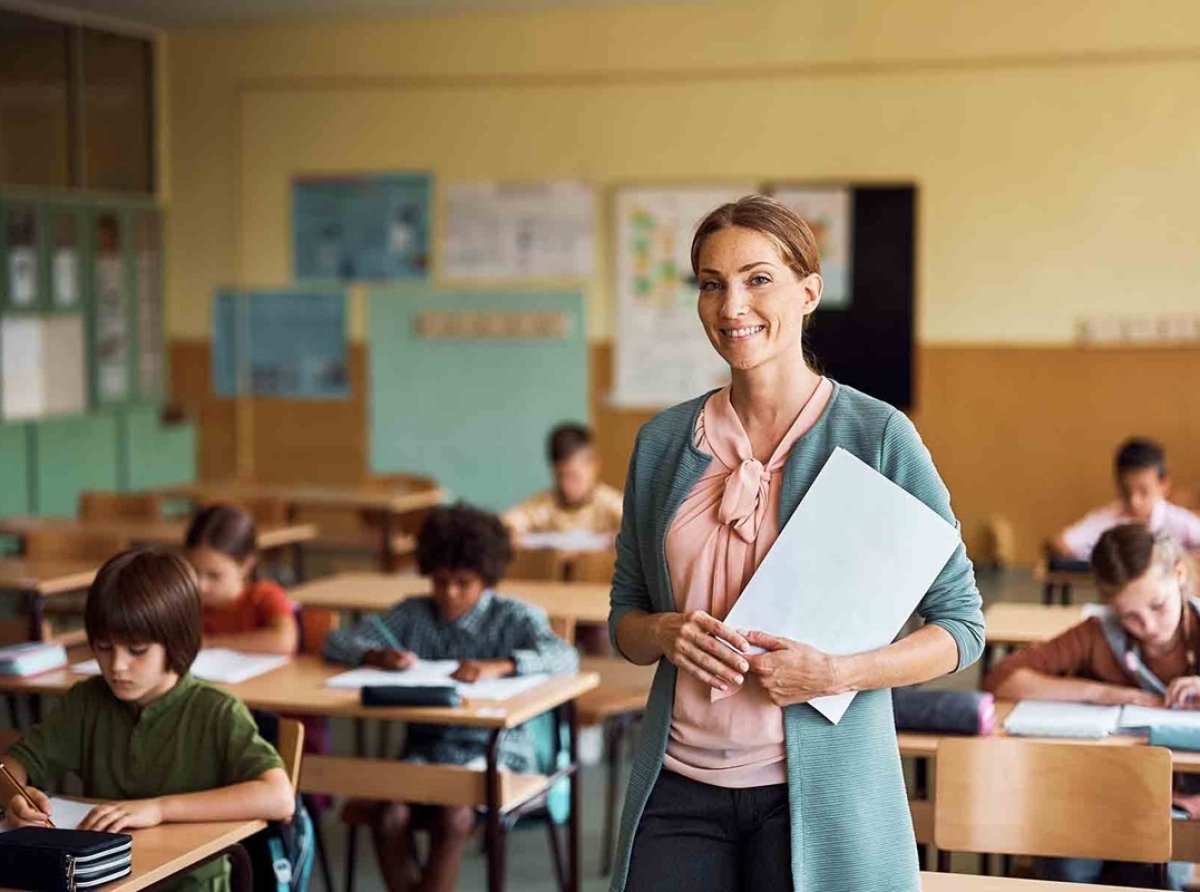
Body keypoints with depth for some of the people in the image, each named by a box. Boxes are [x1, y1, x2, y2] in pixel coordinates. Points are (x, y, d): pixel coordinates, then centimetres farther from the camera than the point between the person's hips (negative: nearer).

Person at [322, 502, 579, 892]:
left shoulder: (513, 618, -2)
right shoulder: (412, 614, 9)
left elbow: (565, 657, -20)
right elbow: (337, 642, 6)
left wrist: (498, 666, -37)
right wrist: (377, 656, -17)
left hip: (494, 750, -3)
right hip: (426, 746, 4)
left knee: (453, 816, -32)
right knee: (388, 813, -25)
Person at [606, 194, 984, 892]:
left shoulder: (877, 435, -6)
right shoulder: (663, 442, 6)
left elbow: (961, 624, -3)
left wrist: (838, 673, -18)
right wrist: (665, 633, -8)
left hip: (818, 789, -3)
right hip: (679, 784, 3)